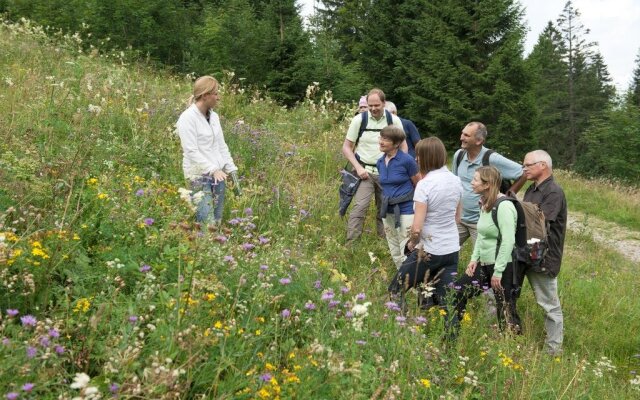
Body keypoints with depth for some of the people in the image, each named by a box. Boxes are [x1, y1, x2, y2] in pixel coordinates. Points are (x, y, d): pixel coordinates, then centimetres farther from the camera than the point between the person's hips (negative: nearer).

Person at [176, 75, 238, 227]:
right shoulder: (188, 118, -11)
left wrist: (232, 170, 8)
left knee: (218, 221, 7)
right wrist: (213, 170, -22)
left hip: (218, 174, 7)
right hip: (199, 175, -7)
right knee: (207, 224, -12)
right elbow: (191, 151, -16)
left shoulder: (214, 116, 11)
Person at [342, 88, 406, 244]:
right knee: (360, 206, -16)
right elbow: (346, 147, 0)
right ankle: (350, 244, -16)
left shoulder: (394, 120, 0)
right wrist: (358, 167, -11)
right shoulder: (359, 120, -5)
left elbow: (403, 146, 10)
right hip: (365, 171, -2)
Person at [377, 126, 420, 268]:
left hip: (406, 210, -7)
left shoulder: (407, 160, -13)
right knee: (395, 253, 14)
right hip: (388, 211, 7)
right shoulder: (380, 162, 5)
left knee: (407, 253, -7)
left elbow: (419, 185, -3)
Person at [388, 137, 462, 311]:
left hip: (429, 251, -6)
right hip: (452, 250, 7)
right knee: (446, 301, 8)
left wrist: (412, 243, -1)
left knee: (395, 291, 10)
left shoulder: (425, 184, -18)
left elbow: (417, 228, -20)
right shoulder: (455, 181, 3)